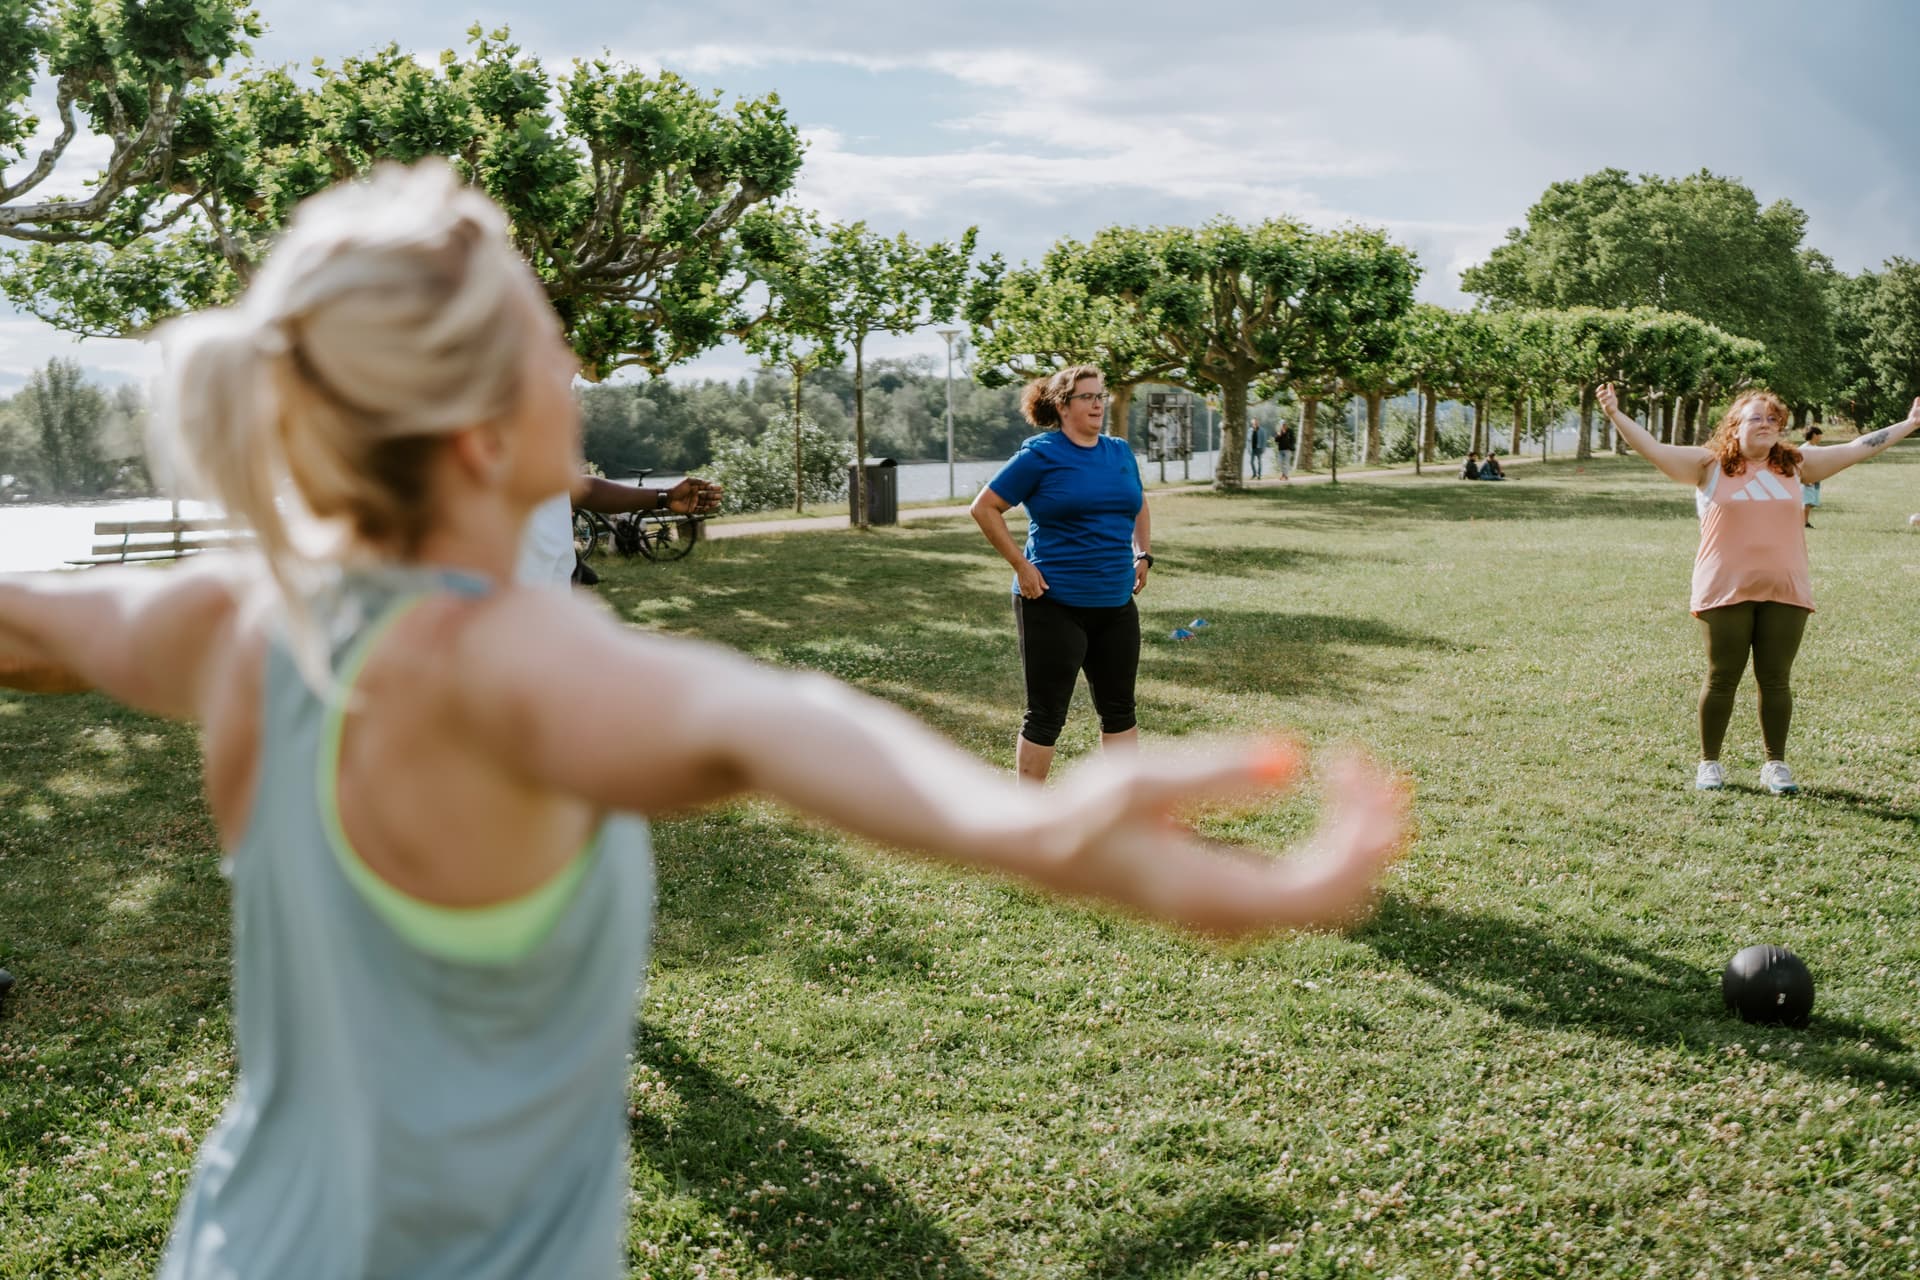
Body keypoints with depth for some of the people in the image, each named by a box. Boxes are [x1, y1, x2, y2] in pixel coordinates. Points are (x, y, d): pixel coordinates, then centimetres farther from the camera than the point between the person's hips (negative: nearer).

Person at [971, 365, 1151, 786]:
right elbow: (985, 507, -7)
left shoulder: (1121, 452, 10)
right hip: (1054, 604, -6)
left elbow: (1139, 507, 28)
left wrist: (1143, 555, 14)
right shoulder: (1041, 454, -8)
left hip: (1116, 603, 6)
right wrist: (1021, 566, -12)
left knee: (1119, 709, 14)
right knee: (1046, 715, 1)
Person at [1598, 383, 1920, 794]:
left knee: (1776, 680, 6)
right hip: (1725, 591, -2)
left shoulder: (1796, 465, 11)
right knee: (1722, 678, 3)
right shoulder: (1708, 465, 2)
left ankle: (1776, 764, 17)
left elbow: (1857, 448, 17)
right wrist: (1616, 415, -16)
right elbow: (1653, 449, -5)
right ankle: (1709, 762, 15)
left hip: (1785, 591, 3)